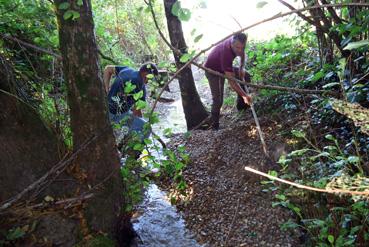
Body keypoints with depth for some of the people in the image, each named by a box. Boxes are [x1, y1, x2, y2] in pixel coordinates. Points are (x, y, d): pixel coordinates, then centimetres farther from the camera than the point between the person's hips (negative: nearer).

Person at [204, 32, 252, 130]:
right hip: (212, 70, -7)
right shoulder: (226, 54, -43)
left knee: (246, 76, 3)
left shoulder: (236, 41, -23)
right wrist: (245, 96, -43)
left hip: (225, 68, 7)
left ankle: (241, 104, 17)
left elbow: (242, 54, 3)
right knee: (218, 100, -16)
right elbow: (232, 82, -43)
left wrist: (241, 68, -13)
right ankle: (214, 125, 2)